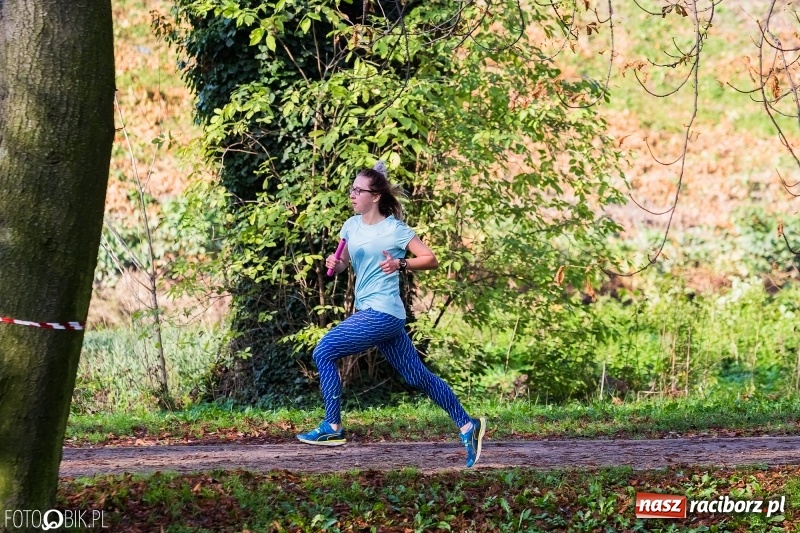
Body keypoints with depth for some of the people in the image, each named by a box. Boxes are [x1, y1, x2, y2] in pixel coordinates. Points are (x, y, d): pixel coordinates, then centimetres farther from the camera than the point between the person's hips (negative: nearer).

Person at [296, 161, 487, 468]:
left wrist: (400, 264, -20)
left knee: (324, 353, -10)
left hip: (382, 313, -8)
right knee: (418, 376, 10)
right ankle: (467, 425, 14)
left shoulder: (394, 229, -8)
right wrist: (334, 264, -5)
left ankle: (332, 428, -5)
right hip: (369, 313, 8)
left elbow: (431, 259, -4)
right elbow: (343, 264, 18)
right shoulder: (351, 226, 11)